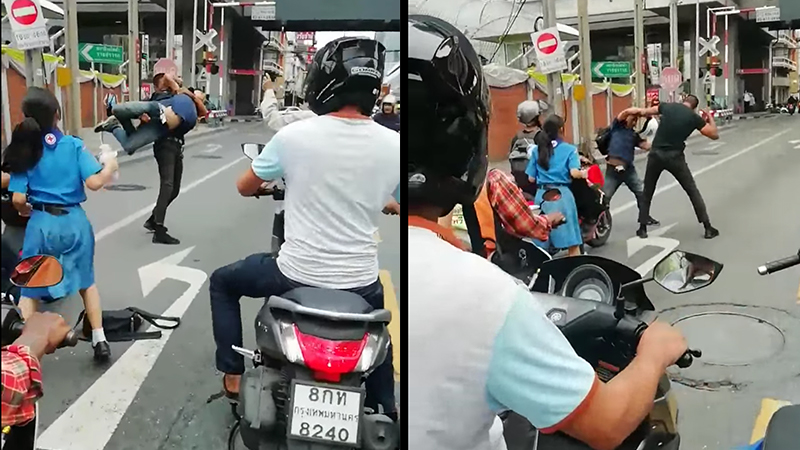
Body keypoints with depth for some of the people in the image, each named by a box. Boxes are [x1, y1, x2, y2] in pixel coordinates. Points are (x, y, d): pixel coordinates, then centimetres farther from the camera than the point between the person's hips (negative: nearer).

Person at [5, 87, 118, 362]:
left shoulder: (24, 151, -2)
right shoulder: (74, 145, -5)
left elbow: (18, 200, -6)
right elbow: (94, 183, -13)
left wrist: (27, 211, 16)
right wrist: (110, 167, 6)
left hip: (41, 223, 0)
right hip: (74, 221, 0)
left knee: (30, 289, 12)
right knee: (86, 281, 19)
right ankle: (99, 341, 19)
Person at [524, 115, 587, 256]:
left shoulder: (536, 150, 11)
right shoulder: (569, 149, 1)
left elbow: (531, 178, 9)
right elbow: (574, 173, -12)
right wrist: (583, 174, 8)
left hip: (541, 195, 4)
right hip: (561, 194, -4)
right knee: (571, 240, 0)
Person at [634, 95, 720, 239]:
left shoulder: (668, 106, 7)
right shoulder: (694, 117, 2)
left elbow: (645, 112, 19)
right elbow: (714, 135, 7)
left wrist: (638, 112, 42)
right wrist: (710, 118, 22)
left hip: (656, 154, 2)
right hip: (675, 157, -1)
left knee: (647, 193, 17)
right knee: (693, 191, 12)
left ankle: (642, 228, 16)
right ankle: (708, 228, 13)